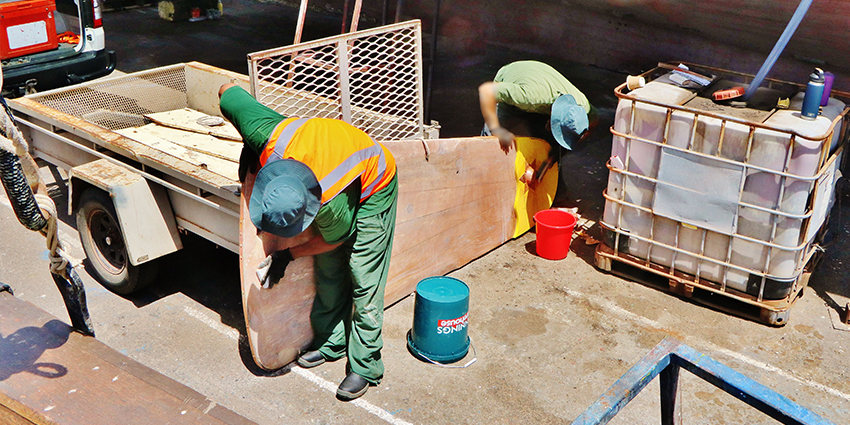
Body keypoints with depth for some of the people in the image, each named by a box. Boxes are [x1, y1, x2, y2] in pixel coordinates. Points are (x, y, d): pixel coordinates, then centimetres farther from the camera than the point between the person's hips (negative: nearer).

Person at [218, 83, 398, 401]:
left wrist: (288, 255, -10)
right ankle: (331, 342, 25)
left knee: (363, 278, -7)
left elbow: (335, 238, -19)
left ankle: (365, 366, 4)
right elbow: (228, 91, -20)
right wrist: (249, 147, -12)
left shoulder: (331, 205, -44)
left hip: (372, 189, -6)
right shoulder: (269, 139, -35)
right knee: (328, 270, 10)